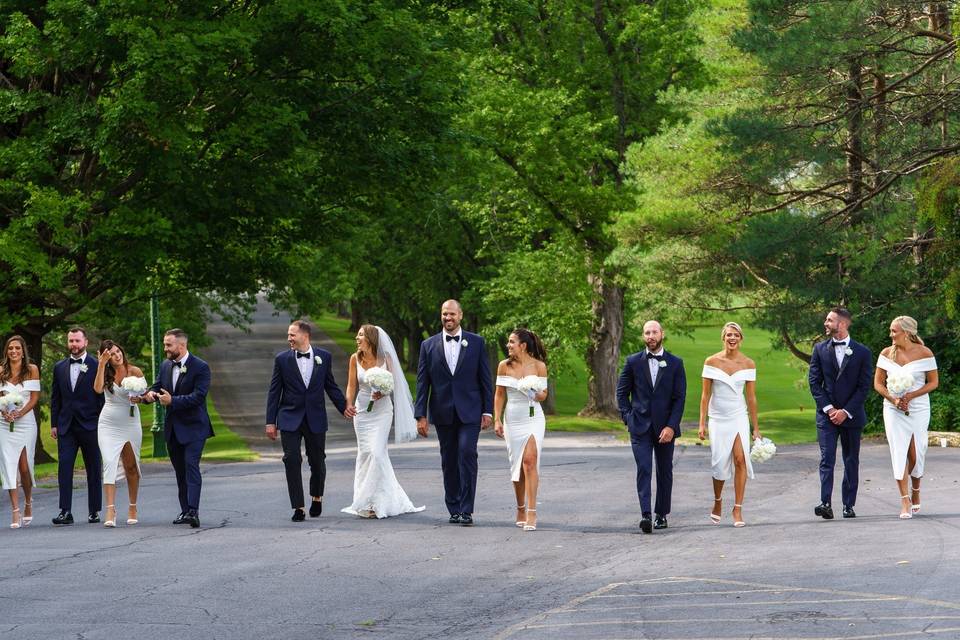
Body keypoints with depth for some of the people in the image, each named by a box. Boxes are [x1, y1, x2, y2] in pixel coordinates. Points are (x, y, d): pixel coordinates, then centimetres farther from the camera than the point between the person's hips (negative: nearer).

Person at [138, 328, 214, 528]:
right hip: (173, 428, 7)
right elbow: (158, 387, 9)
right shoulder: (166, 366, 9)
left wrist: (172, 401, -27)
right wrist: (148, 395, -15)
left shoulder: (201, 367, -12)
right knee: (180, 471, 11)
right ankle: (185, 511, 18)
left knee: (191, 466, -18)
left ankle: (193, 512, -25)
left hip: (193, 427, -7)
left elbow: (198, 396, -20)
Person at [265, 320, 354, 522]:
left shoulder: (324, 357, 2)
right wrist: (271, 422, -2)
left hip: (315, 418, 1)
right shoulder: (282, 359, -1)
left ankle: (316, 497, 35)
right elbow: (274, 392, 1)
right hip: (290, 418, -1)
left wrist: (344, 406, 3)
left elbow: (330, 386, 12)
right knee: (292, 460, -9)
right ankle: (298, 507, -4)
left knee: (317, 461, 9)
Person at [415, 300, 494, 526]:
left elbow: (485, 379, 5)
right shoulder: (429, 345, 6)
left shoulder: (476, 343, 4)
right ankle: (454, 510, 14)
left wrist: (487, 411, 0)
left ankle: (466, 510, -14)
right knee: (449, 462, 6)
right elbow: (422, 382, 5)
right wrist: (421, 415, -2)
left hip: (469, 412, -2)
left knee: (467, 453, -15)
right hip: (443, 412, 2)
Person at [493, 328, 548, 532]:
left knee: (530, 461, -17)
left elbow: (543, 395, 3)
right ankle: (520, 510, 24)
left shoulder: (539, 366, -2)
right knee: (517, 466, 8)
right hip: (512, 420, 3)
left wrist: (533, 392, -20)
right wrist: (497, 420, 0)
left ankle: (531, 513, -20)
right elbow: (499, 395, 7)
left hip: (533, 418, -3)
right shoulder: (504, 366, 3)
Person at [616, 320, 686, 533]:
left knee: (665, 472, 8)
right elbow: (622, 392, 11)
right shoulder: (634, 362, 4)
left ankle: (661, 514, 20)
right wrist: (628, 418, 0)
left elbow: (679, 397, -1)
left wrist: (671, 426, -10)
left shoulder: (675, 363, 2)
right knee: (643, 469, -13)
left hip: (665, 427, 1)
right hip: (640, 426, -1)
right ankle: (646, 515, -22)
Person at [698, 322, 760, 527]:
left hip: (739, 418, 0)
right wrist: (702, 423, -3)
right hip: (718, 418, 0)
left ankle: (738, 509, -9)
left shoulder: (748, 364, 1)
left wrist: (756, 427, 6)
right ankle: (717, 501, 29)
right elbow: (705, 394, 1)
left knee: (740, 459, -14)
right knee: (719, 463, 3)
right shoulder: (711, 362, -1)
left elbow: (751, 397, 5)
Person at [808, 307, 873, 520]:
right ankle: (826, 504, -19)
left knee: (851, 461, 6)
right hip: (827, 414, 0)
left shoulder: (862, 352, -1)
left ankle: (849, 506, 12)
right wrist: (828, 408, -8)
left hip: (852, 415, 0)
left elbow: (864, 386, -3)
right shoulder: (820, 349, 5)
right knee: (827, 458, -11)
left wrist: (846, 412, -11)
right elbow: (814, 381, 3)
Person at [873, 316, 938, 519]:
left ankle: (915, 493, 30)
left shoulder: (924, 353, -5)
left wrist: (911, 395, -15)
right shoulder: (887, 353, 2)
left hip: (918, 409, -1)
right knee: (899, 453, -8)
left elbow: (933, 382, -2)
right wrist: (893, 399, -13)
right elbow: (878, 383, 5)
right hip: (893, 410, 1)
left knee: (916, 455, 3)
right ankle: (905, 502, -8)